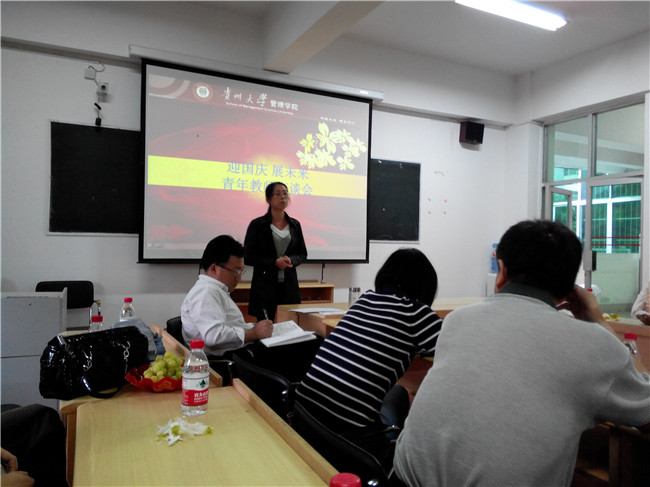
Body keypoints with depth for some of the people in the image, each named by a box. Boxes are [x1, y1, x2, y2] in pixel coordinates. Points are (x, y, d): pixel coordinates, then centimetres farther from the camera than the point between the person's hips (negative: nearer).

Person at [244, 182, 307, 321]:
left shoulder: (295, 225, 11)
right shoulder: (257, 225, 0)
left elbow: (302, 254, 15)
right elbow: (248, 257, -2)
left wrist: (291, 260, -7)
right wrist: (275, 262, -13)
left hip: (289, 285, 3)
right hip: (265, 285, -3)